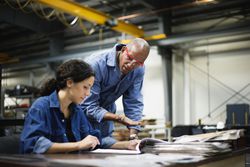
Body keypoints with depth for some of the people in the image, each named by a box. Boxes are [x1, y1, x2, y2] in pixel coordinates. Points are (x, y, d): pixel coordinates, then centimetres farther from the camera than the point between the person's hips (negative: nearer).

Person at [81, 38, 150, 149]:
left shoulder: (138, 70, -12)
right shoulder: (96, 65, -31)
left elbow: (134, 103, -10)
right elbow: (88, 107, -30)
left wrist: (133, 137, -20)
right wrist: (119, 118, -41)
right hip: (82, 114, -4)